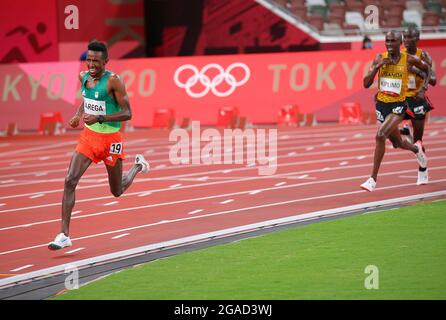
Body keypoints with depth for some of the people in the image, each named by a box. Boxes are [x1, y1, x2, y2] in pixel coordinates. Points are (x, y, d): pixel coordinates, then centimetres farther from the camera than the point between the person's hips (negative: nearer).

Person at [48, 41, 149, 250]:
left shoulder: (113, 81, -19)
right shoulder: (84, 76, 0)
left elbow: (127, 114, -19)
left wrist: (99, 118, -29)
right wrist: (78, 115, 2)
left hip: (110, 139, -4)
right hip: (89, 135, 4)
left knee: (117, 191, 13)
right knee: (70, 181, -14)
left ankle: (138, 165, 46)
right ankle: (64, 235, -13)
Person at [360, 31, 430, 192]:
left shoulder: (409, 60, -8)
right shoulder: (379, 58, -3)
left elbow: (428, 69, 11)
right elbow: (366, 84, -6)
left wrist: (423, 88, 0)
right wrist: (378, 66, -18)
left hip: (398, 106, -4)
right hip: (382, 105, 4)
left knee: (380, 135, -24)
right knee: (397, 143, 17)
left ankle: (373, 179, -18)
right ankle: (416, 149, 55)